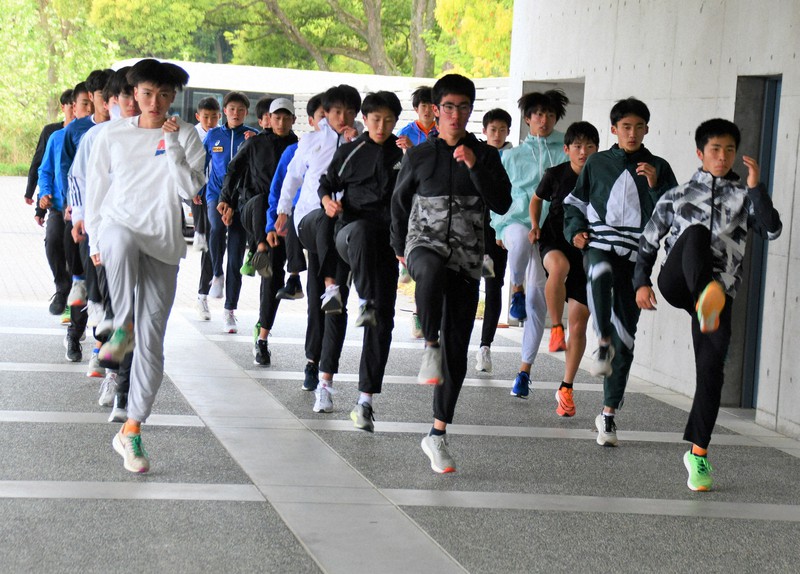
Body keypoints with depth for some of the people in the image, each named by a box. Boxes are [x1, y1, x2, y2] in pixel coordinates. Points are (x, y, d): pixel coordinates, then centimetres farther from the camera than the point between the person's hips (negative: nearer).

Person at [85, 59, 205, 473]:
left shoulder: (186, 136, 5)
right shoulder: (113, 136, 7)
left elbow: (190, 189, -7)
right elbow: (96, 189, 13)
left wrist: (171, 143, -10)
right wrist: (95, 241, 10)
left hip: (162, 245, 1)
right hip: (118, 228, -1)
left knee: (151, 342, -3)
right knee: (122, 240, -42)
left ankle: (131, 432, 7)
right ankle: (122, 328, -24)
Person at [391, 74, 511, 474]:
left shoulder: (485, 156, 8)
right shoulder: (419, 156, 7)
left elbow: (502, 205, -4)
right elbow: (399, 201, 20)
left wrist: (475, 167, -14)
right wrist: (400, 247, 24)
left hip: (466, 260, 2)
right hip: (425, 245, -2)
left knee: (456, 350, 1)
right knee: (433, 269, -42)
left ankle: (438, 435, 9)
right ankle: (430, 346, -27)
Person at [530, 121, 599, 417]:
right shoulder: (555, 174, -3)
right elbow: (537, 199, 15)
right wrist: (535, 226, 2)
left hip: (588, 251, 1)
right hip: (555, 243, -1)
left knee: (579, 325, 2)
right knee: (559, 266, -40)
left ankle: (566, 388, 15)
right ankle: (555, 328, -25)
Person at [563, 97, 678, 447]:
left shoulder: (658, 167, 8)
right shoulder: (598, 163, 10)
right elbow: (574, 204, 20)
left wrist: (655, 185, -12)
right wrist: (575, 231, 3)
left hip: (635, 257, 1)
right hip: (598, 247, -1)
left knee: (625, 339, 1)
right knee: (600, 274, -42)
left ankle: (609, 414, 9)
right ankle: (603, 343, -35)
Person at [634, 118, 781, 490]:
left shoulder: (743, 196, 16)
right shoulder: (678, 195, 17)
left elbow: (771, 231, 0)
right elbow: (649, 240, 19)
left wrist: (756, 187, -8)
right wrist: (641, 282, 8)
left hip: (719, 291, 1)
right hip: (676, 283, -1)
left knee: (711, 369, -9)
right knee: (696, 232, -31)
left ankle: (698, 453, 4)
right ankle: (706, 295, -61)